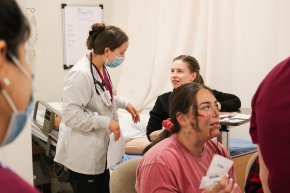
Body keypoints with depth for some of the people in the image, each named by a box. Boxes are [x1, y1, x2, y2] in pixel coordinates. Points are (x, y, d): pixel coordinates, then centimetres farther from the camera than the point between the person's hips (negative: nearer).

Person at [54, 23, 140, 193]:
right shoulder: (81, 74, -25)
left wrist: (124, 103, 8)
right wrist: (106, 122, -21)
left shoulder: (102, 68, 4)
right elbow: (71, 115, -25)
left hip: (99, 150, 9)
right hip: (83, 154, -9)